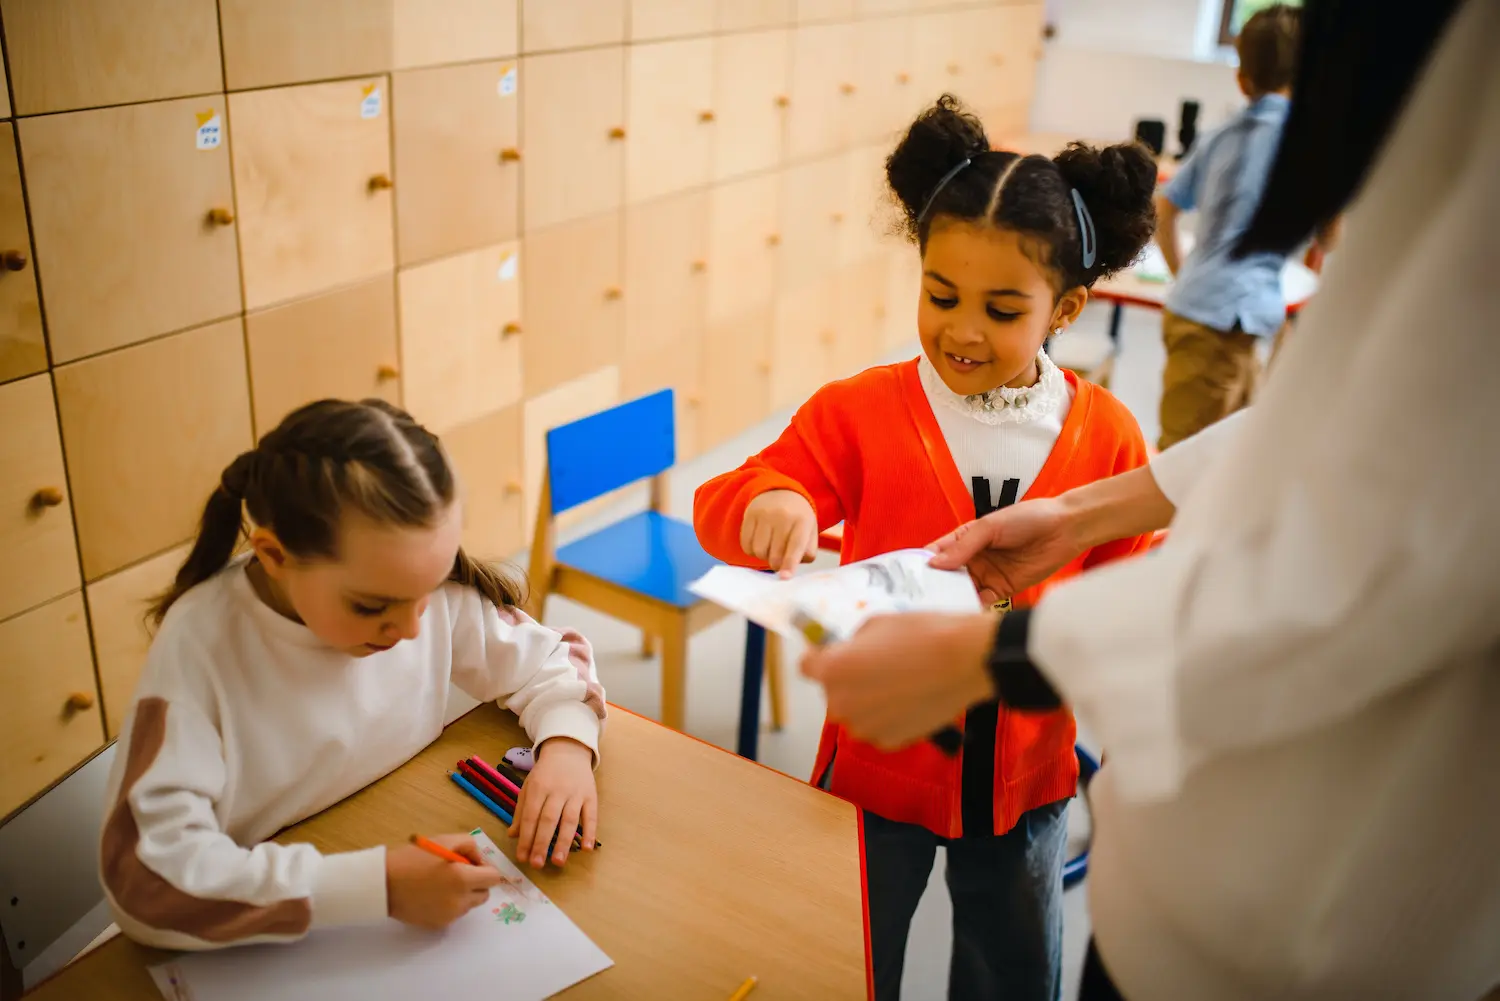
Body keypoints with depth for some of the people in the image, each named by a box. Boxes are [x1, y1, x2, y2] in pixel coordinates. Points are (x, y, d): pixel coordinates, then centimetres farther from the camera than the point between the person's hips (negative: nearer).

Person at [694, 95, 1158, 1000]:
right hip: (882, 763, -1)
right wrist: (767, 504, -36)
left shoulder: (1106, 435, -9)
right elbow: (720, 509, -15)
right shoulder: (860, 413, -14)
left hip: (1025, 778, 2)